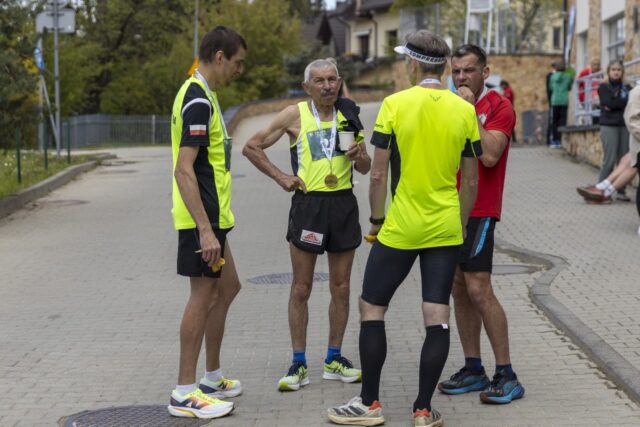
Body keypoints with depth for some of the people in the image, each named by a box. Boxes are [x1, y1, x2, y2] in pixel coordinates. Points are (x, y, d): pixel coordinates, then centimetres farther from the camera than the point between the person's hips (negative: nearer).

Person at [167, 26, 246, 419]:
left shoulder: (201, 94, 14)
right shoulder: (199, 101, -18)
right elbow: (184, 171, -24)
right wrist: (205, 229, -27)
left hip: (211, 217, 10)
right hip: (203, 220, -10)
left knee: (227, 288, 18)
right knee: (203, 296, -3)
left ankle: (212, 378, 28)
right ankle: (185, 394, 5)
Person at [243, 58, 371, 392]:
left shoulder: (349, 115, 9)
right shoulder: (295, 115, -2)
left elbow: (366, 169, 15)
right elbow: (252, 147, 3)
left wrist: (359, 157, -7)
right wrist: (280, 177, -4)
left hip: (344, 203, 4)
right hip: (308, 204, -3)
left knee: (341, 287, 8)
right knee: (301, 288, 0)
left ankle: (334, 359, 20)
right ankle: (298, 364, 8)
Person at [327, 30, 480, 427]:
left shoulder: (395, 105, -8)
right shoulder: (465, 110, 1)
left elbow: (379, 174, -8)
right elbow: (470, 181, 5)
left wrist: (376, 220, 5)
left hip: (400, 228, -3)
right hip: (446, 229, 3)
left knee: (372, 308, 10)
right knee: (437, 317, 5)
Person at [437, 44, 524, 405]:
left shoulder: (499, 107, -6)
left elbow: (489, 155, -21)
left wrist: (469, 111, -17)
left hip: (479, 211, -7)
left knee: (478, 289, -12)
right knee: (458, 289, 8)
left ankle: (507, 375, -5)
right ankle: (473, 370, 15)